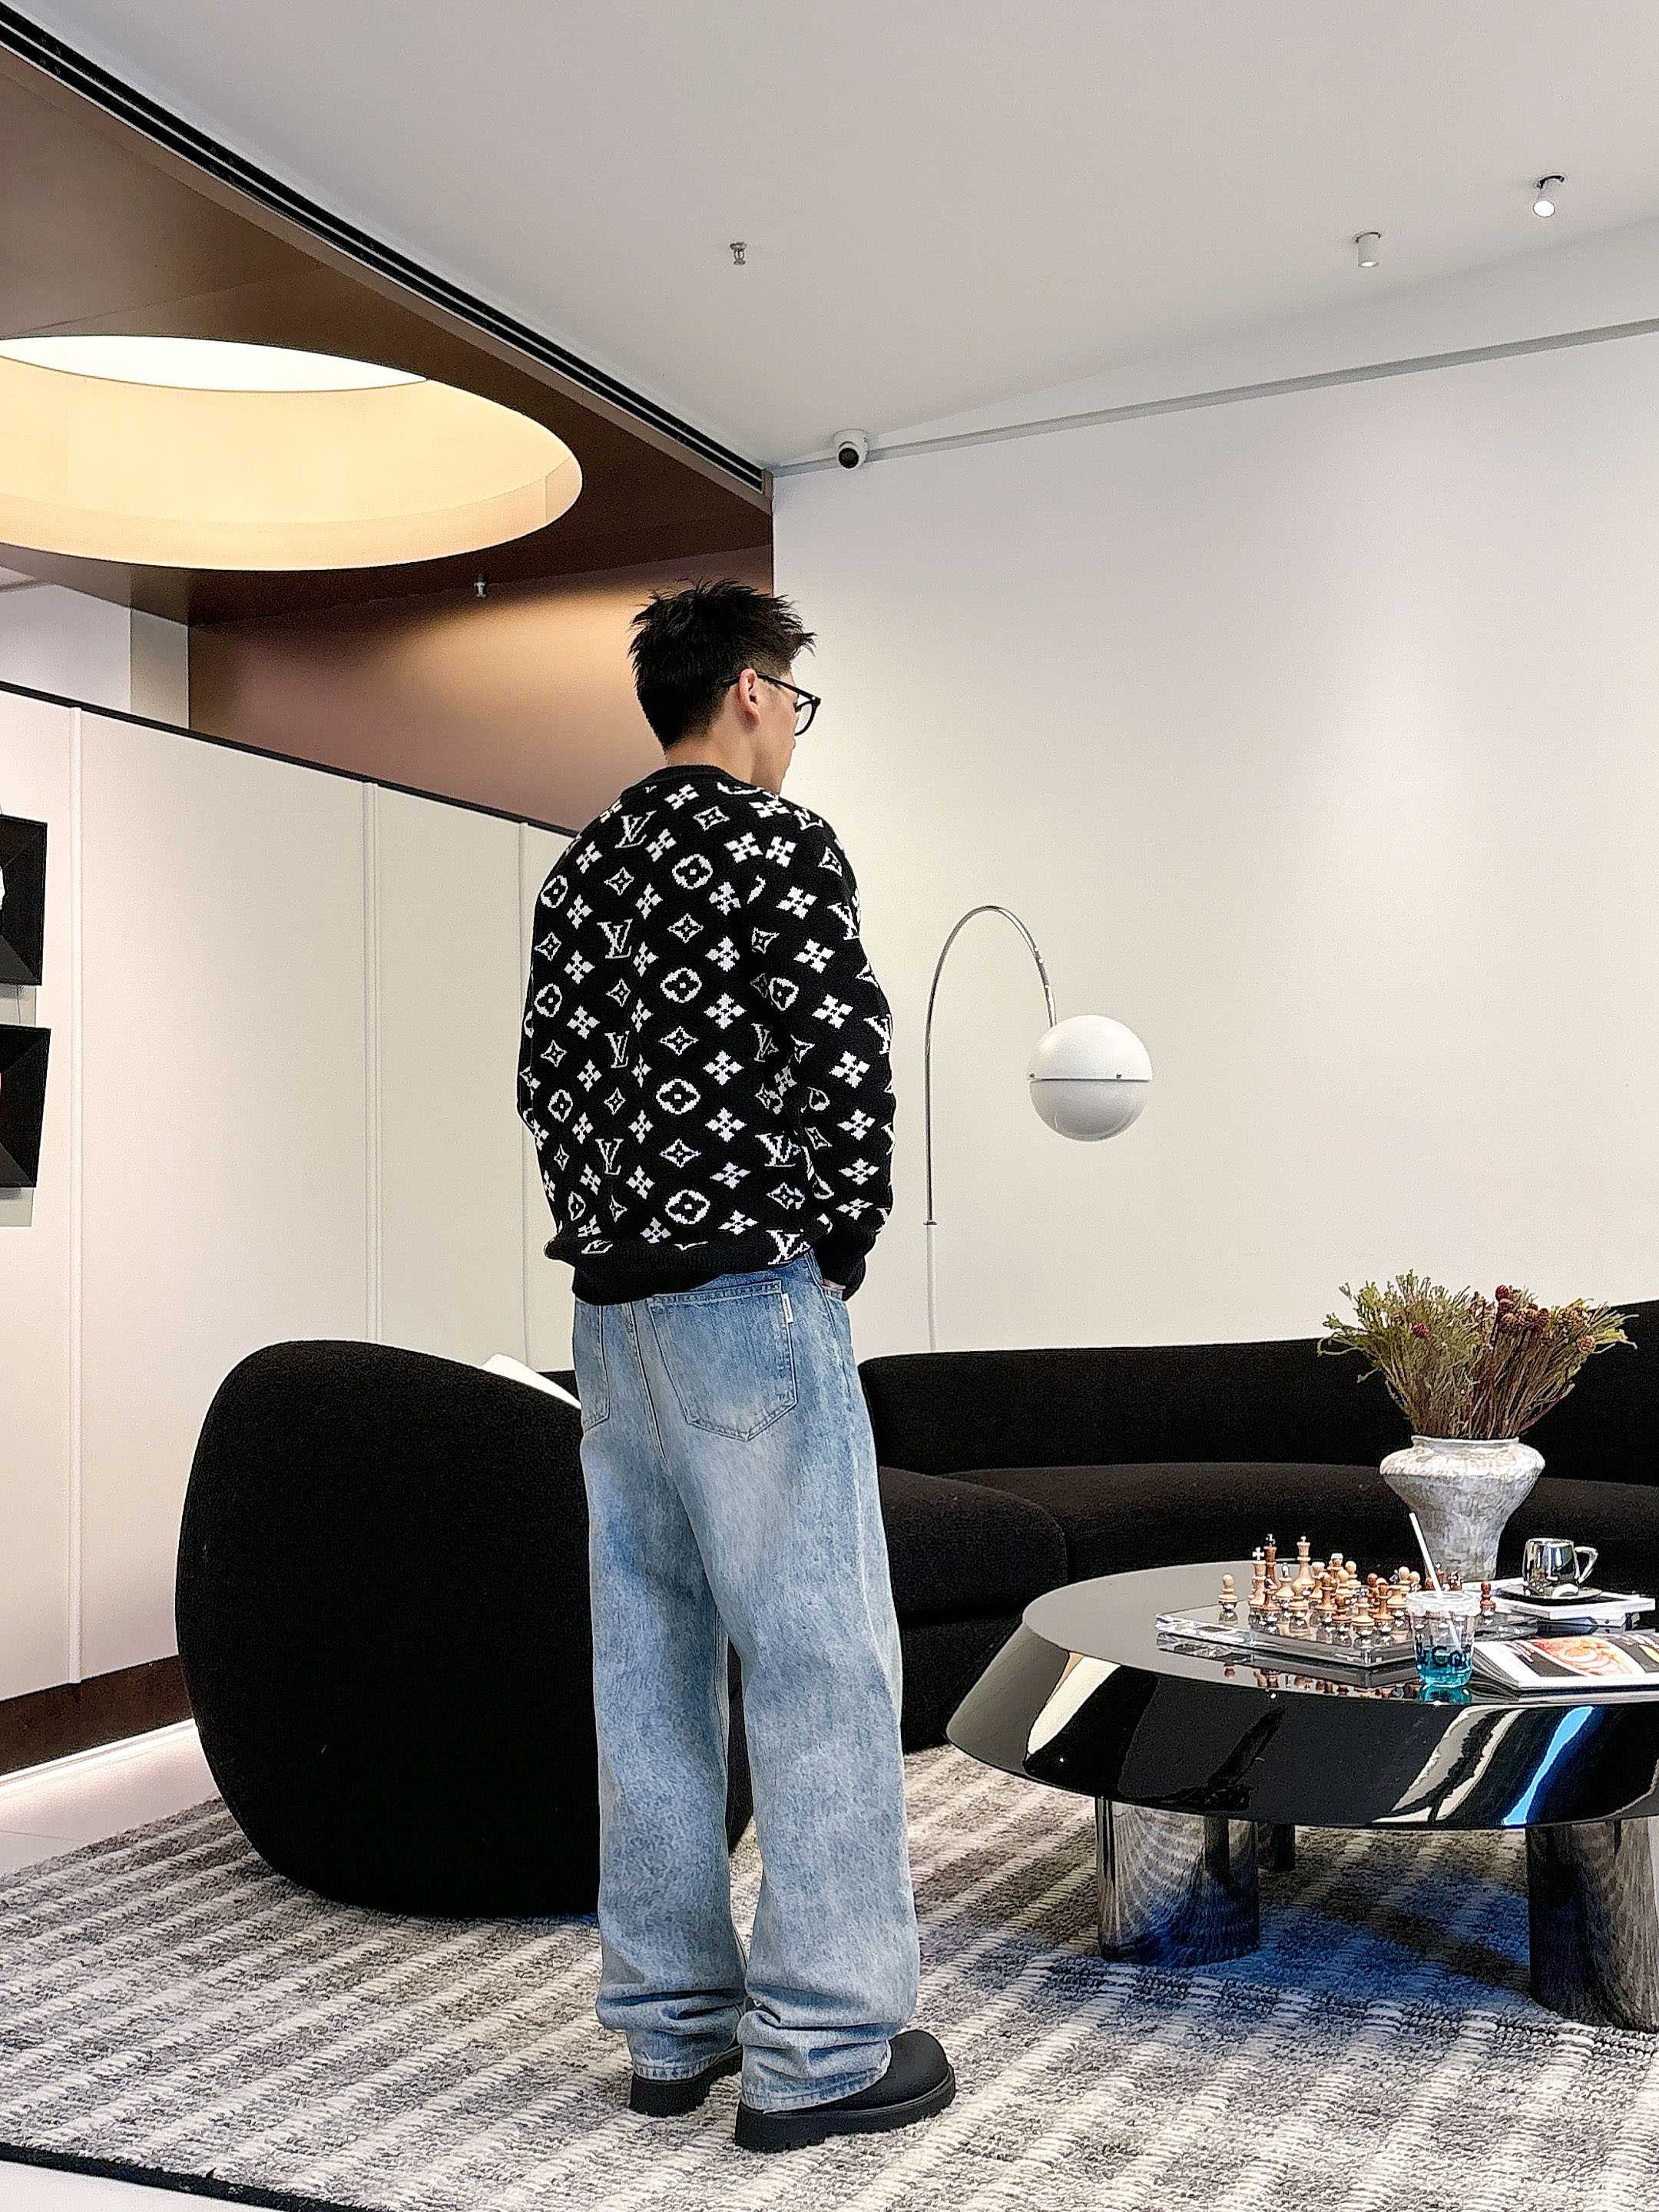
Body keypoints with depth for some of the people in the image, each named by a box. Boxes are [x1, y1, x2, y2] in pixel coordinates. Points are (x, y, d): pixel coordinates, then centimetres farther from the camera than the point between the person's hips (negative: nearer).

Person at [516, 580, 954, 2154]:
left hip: (610, 1301, 8)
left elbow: (547, 1080, 15)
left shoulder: (580, 870, 15)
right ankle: (822, 2049, 5)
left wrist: (609, 1239, 16)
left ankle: (670, 2024, 20)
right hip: (751, 1295, -8)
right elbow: (842, 1062, -14)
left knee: (648, 1657, 11)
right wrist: (840, 1247, -2)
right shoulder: (781, 842, -7)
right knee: (818, 1658, -1)